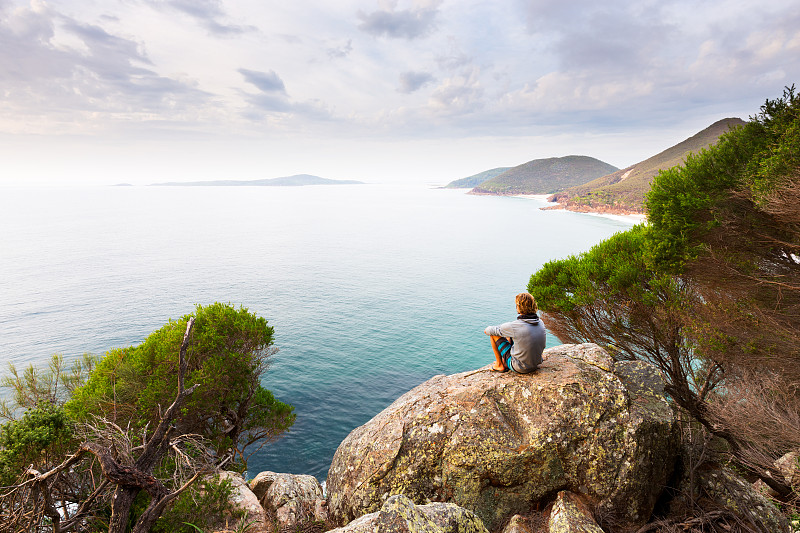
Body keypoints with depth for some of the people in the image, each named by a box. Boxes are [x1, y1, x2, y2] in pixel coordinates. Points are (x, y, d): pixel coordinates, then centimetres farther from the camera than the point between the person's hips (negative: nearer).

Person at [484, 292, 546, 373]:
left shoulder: (514, 326, -25)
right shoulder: (541, 323, -7)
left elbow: (487, 330, -10)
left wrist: (487, 330, 14)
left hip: (519, 368, -6)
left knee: (494, 334, 3)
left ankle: (499, 365, 16)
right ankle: (505, 362, 35)